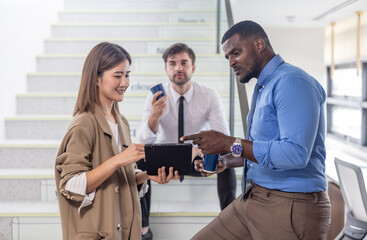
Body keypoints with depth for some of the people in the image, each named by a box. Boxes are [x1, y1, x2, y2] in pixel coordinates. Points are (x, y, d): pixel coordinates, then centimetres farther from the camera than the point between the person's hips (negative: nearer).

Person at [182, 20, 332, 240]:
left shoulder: (292, 82, -17)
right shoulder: (263, 88, 14)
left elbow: (295, 154, -28)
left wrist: (230, 144, -25)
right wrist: (227, 161, 12)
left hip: (291, 205, -9)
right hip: (254, 198, 9)